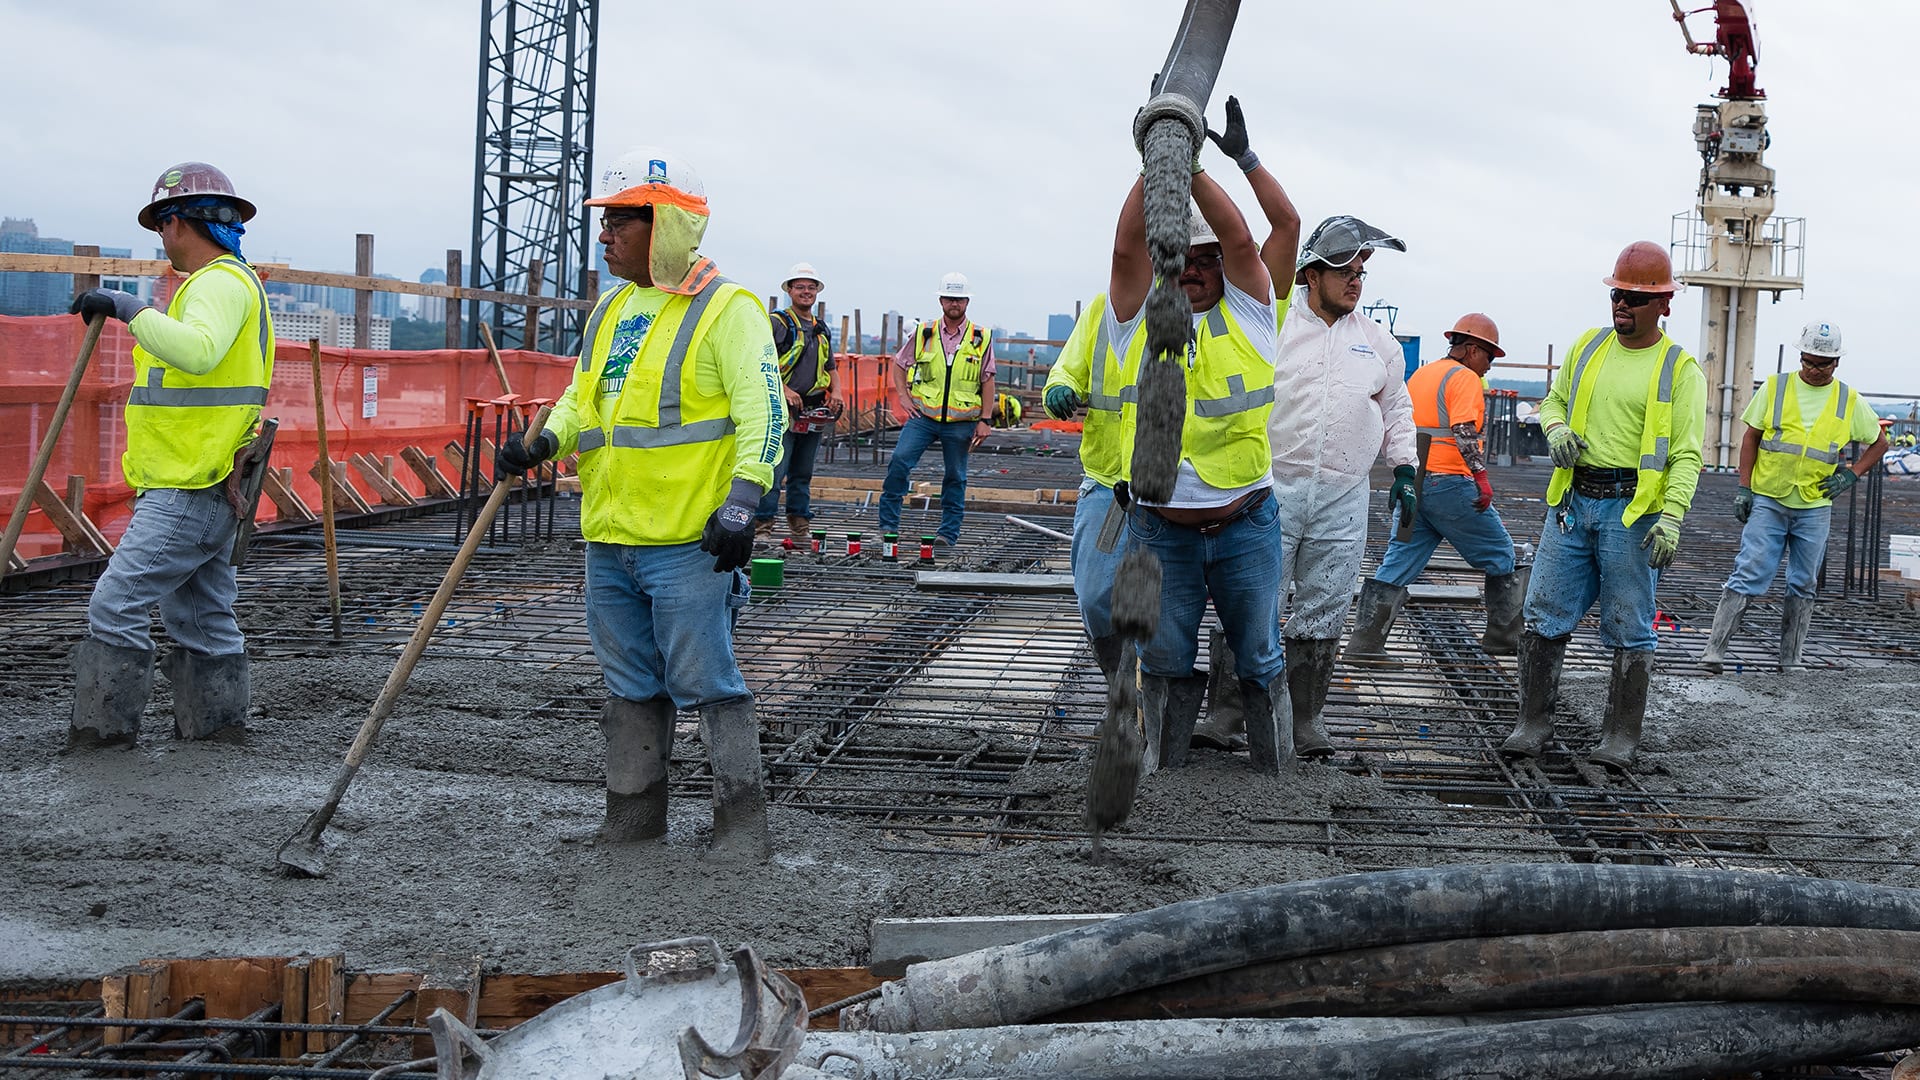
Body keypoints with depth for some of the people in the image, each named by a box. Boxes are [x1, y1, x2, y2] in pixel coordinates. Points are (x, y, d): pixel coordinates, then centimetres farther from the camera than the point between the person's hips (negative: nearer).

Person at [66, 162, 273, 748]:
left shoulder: (219, 284, -15)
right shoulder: (235, 280, 19)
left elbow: (199, 352, -35)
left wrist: (131, 308, -31)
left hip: (189, 491, -11)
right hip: (204, 488, 11)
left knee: (117, 603, -11)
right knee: (200, 613, 13)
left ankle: (103, 727, -9)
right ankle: (216, 723, 17)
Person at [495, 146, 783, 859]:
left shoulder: (726, 310, -8)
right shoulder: (612, 308, 15)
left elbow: (763, 412, -13)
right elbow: (583, 396, 21)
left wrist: (742, 500, -23)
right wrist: (545, 441, 0)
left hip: (688, 540, -8)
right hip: (609, 535, 8)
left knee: (706, 683, -5)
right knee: (630, 686, 14)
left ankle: (742, 821, 4)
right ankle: (633, 817, 23)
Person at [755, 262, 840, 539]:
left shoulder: (822, 330, 19)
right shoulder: (777, 323, -3)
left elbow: (831, 368, 28)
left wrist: (836, 392, 8)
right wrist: (784, 390, -19)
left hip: (814, 412, 6)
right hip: (783, 410, -6)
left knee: (803, 472, 11)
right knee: (775, 469, -12)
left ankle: (799, 523, 17)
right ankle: (762, 524, -9)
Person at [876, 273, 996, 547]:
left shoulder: (981, 338, 4)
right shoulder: (924, 333, 6)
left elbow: (987, 381, 6)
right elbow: (899, 364, 16)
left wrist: (984, 420, 0)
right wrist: (903, 396, 3)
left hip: (961, 421, 0)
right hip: (923, 414, 0)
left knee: (955, 477, 5)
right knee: (900, 460, -16)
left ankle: (949, 532, 15)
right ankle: (888, 523, -8)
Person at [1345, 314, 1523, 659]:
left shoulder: (1419, 375, 18)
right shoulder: (1464, 378, -8)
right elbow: (1464, 431, -22)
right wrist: (1481, 476, -25)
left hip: (1413, 484, 8)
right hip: (1450, 484, -8)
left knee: (1398, 562, 7)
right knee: (1498, 554, 8)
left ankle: (1364, 639, 0)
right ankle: (1504, 635, 13)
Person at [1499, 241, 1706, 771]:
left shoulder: (1680, 369, -3)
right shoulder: (1588, 345, 11)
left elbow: (1687, 454, -8)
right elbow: (1554, 400, 23)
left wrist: (1671, 517, -20)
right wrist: (1556, 430, -1)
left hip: (1632, 511, -4)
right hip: (1572, 502, 4)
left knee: (1630, 630, 2)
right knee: (1545, 614, 3)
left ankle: (1621, 736, 11)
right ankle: (1533, 723, 13)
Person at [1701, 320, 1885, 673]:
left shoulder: (1849, 401, 5)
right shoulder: (1775, 388, 2)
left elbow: (1879, 442, 18)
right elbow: (1751, 437, 5)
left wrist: (1851, 475, 4)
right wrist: (1744, 489, -1)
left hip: (1815, 508, 2)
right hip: (1767, 502, -2)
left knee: (1802, 586, 7)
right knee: (1748, 575, -9)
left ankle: (1791, 659, 15)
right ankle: (1715, 649, -10)